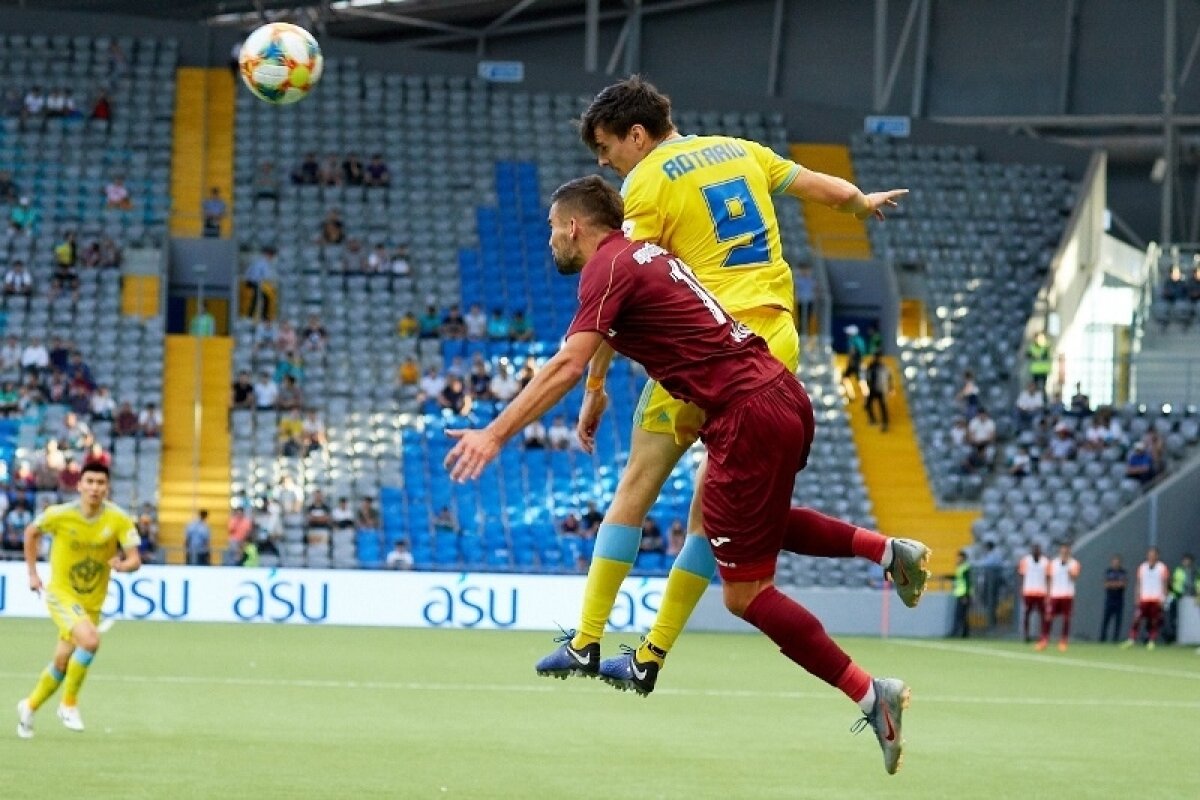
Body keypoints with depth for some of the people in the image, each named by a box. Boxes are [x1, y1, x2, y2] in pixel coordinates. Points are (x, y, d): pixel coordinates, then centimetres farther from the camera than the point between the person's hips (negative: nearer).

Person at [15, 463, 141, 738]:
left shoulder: (119, 520, -13)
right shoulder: (61, 515, -14)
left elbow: (135, 559, -16)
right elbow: (32, 532, 5)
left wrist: (123, 564, -39)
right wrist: (32, 573, 6)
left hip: (92, 602, 3)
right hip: (61, 593, -3)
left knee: (62, 664, 12)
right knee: (90, 639, -28)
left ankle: (29, 707, 38)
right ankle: (69, 703, -9)